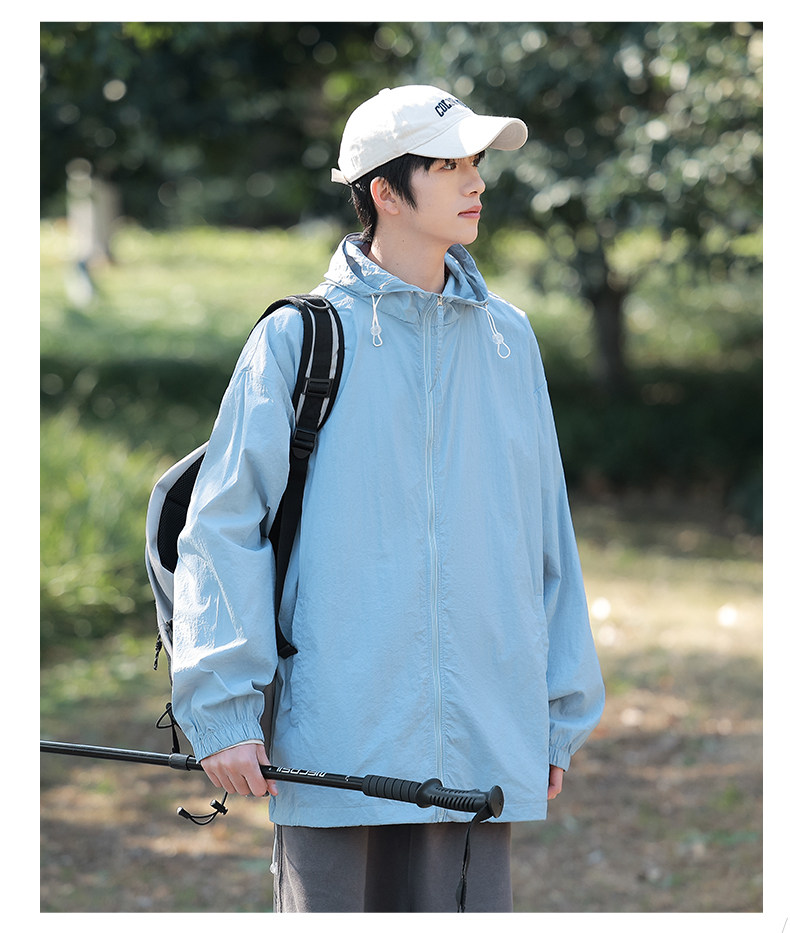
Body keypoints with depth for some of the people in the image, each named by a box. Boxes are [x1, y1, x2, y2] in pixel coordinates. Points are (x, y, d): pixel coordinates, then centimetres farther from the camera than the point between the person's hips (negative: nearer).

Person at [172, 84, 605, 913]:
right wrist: (222, 710, -11)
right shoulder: (299, 339, -2)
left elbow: (546, 539, 16)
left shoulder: (507, 340, 11)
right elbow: (220, 530, -3)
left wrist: (561, 716, 15)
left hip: (482, 747, 4)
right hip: (333, 741, -4)